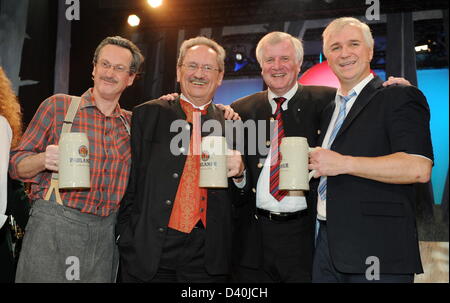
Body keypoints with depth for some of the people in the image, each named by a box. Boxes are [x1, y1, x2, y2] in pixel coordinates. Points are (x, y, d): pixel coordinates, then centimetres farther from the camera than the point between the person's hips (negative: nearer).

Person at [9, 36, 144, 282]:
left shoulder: (131, 122, 11)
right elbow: (16, 165, 2)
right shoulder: (58, 105, 1)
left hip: (106, 234, 3)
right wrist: (44, 160, -21)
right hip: (53, 226, -3)